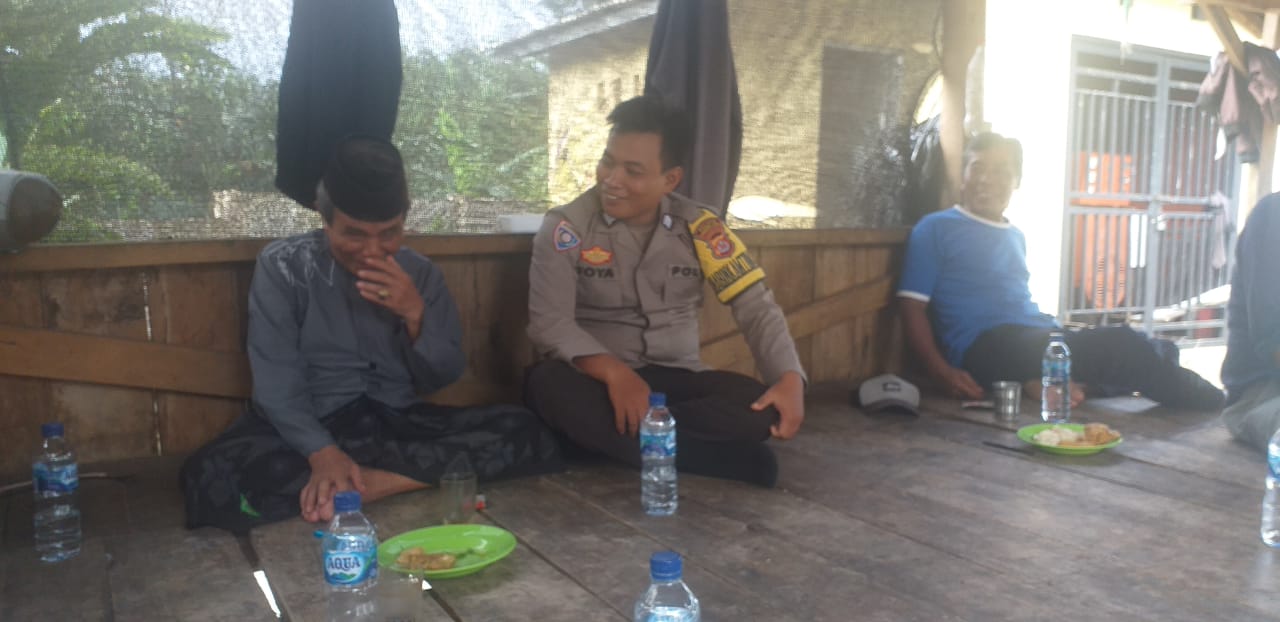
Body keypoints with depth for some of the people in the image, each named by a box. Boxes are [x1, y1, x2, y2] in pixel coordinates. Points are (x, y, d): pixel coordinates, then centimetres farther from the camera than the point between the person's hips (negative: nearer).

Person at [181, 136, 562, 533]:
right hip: (315, 427, -2)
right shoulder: (283, 266, -3)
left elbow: (443, 379, 6)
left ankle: (366, 482, -26)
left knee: (525, 433, -21)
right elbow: (277, 382, -12)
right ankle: (413, 475, -26)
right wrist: (322, 452, -29)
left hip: (401, 423, 3)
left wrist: (415, 315, -12)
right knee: (213, 475, -34)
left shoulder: (420, 273, 6)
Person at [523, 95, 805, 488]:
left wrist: (790, 380, -22)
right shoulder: (566, 226, -6)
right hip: (600, 380, -1)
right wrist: (615, 372, -31)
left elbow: (756, 307, -4)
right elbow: (549, 322, -14)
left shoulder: (698, 227, -1)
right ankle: (725, 459, -29)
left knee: (758, 406, -25)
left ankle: (600, 437, -21)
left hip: (676, 379, 2)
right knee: (550, 385, -36)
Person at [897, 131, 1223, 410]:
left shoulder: (1016, 236, 24)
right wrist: (943, 372, -17)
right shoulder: (936, 228, 4)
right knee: (1119, 344, -22)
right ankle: (1212, 406, -12)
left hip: (1036, 339, 7)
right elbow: (912, 305, -3)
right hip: (985, 347, -7)